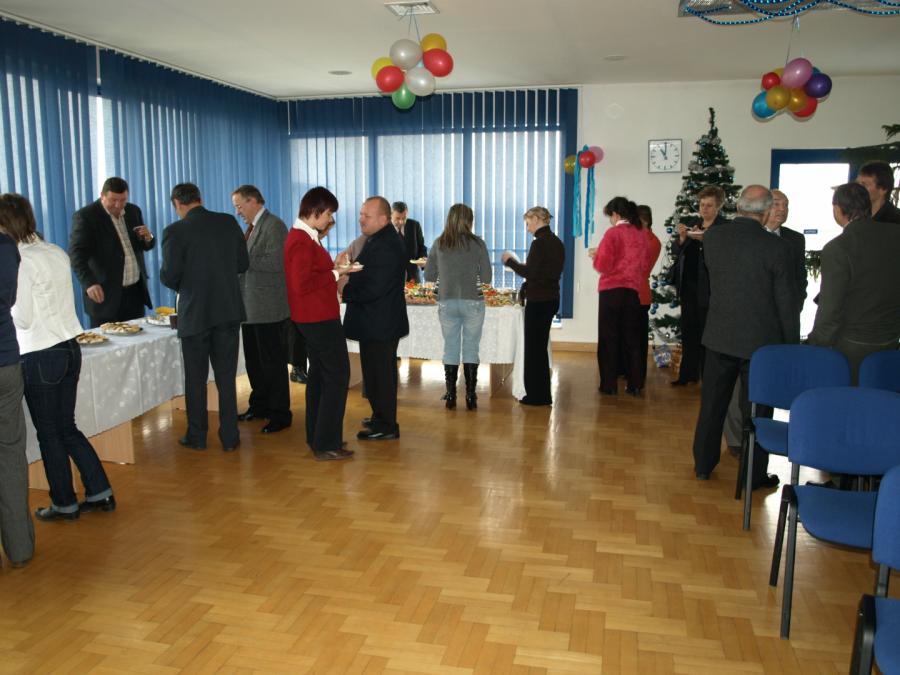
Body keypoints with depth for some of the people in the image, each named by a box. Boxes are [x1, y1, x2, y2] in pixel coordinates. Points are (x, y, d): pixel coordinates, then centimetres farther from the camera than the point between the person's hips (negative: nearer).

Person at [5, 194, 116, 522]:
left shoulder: (20, 262, -17)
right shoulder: (58, 253, 4)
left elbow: (22, 319, -13)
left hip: (40, 356, -7)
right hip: (70, 348, 7)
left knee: (49, 434, 8)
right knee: (67, 427, 17)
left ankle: (65, 504, 21)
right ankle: (100, 493, 19)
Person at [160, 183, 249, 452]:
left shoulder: (175, 231, -11)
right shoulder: (229, 222, 0)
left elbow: (170, 276, -11)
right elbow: (243, 264, 5)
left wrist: (181, 284, 10)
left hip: (195, 312, -3)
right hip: (229, 310, 3)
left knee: (195, 379, 12)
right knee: (226, 377, 11)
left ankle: (197, 436, 22)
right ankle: (229, 437, 15)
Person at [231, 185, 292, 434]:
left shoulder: (274, 226, -13)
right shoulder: (251, 227, 15)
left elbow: (275, 263, -23)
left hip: (268, 308, -9)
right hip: (250, 306, 9)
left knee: (273, 362, -1)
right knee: (253, 361, 17)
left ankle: (280, 414, 9)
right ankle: (259, 406, 31)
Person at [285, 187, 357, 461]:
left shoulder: (303, 236, 11)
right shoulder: (302, 242, -20)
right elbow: (302, 285, -26)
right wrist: (334, 275, -16)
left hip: (313, 318, 11)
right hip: (320, 318, -11)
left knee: (319, 374, 17)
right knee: (338, 376, -6)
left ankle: (316, 437, 27)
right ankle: (326, 445, -2)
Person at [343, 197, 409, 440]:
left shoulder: (386, 246, -22)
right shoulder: (379, 240, 13)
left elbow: (373, 289, -26)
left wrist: (344, 292, -13)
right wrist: (349, 276, 3)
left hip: (380, 324, -10)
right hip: (376, 322, 10)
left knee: (381, 374, 0)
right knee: (375, 372, 20)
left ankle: (387, 427, 12)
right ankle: (380, 417, 33)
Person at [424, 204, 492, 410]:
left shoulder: (439, 244, 0)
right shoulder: (477, 243, -5)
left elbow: (429, 276, 4)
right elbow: (486, 278, -4)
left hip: (447, 302, 2)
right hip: (472, 302, -2)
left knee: (450, 348, 10)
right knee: (471, 349, 7)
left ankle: (450, 395, 11)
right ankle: (470, 396, 8)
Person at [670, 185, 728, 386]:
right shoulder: (692, 225, 13)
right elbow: (676, 251, 9)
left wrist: (704, 239, -26)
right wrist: (682, 238, -10)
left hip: (709, 288, -6)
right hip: (688, 285, 6)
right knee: (688, 330, 10)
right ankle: (688, 373, 18)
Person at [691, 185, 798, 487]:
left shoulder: (712, 237, -5)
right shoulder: (776, 246, -14)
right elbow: (786, 302, -9)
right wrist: (792, 345, 0)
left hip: (719, 336, 3)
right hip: (760, 339, -3)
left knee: (712, 404, 16)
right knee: (756, 410, 9)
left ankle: (703, 464, 27)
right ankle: (754, 475, 20)